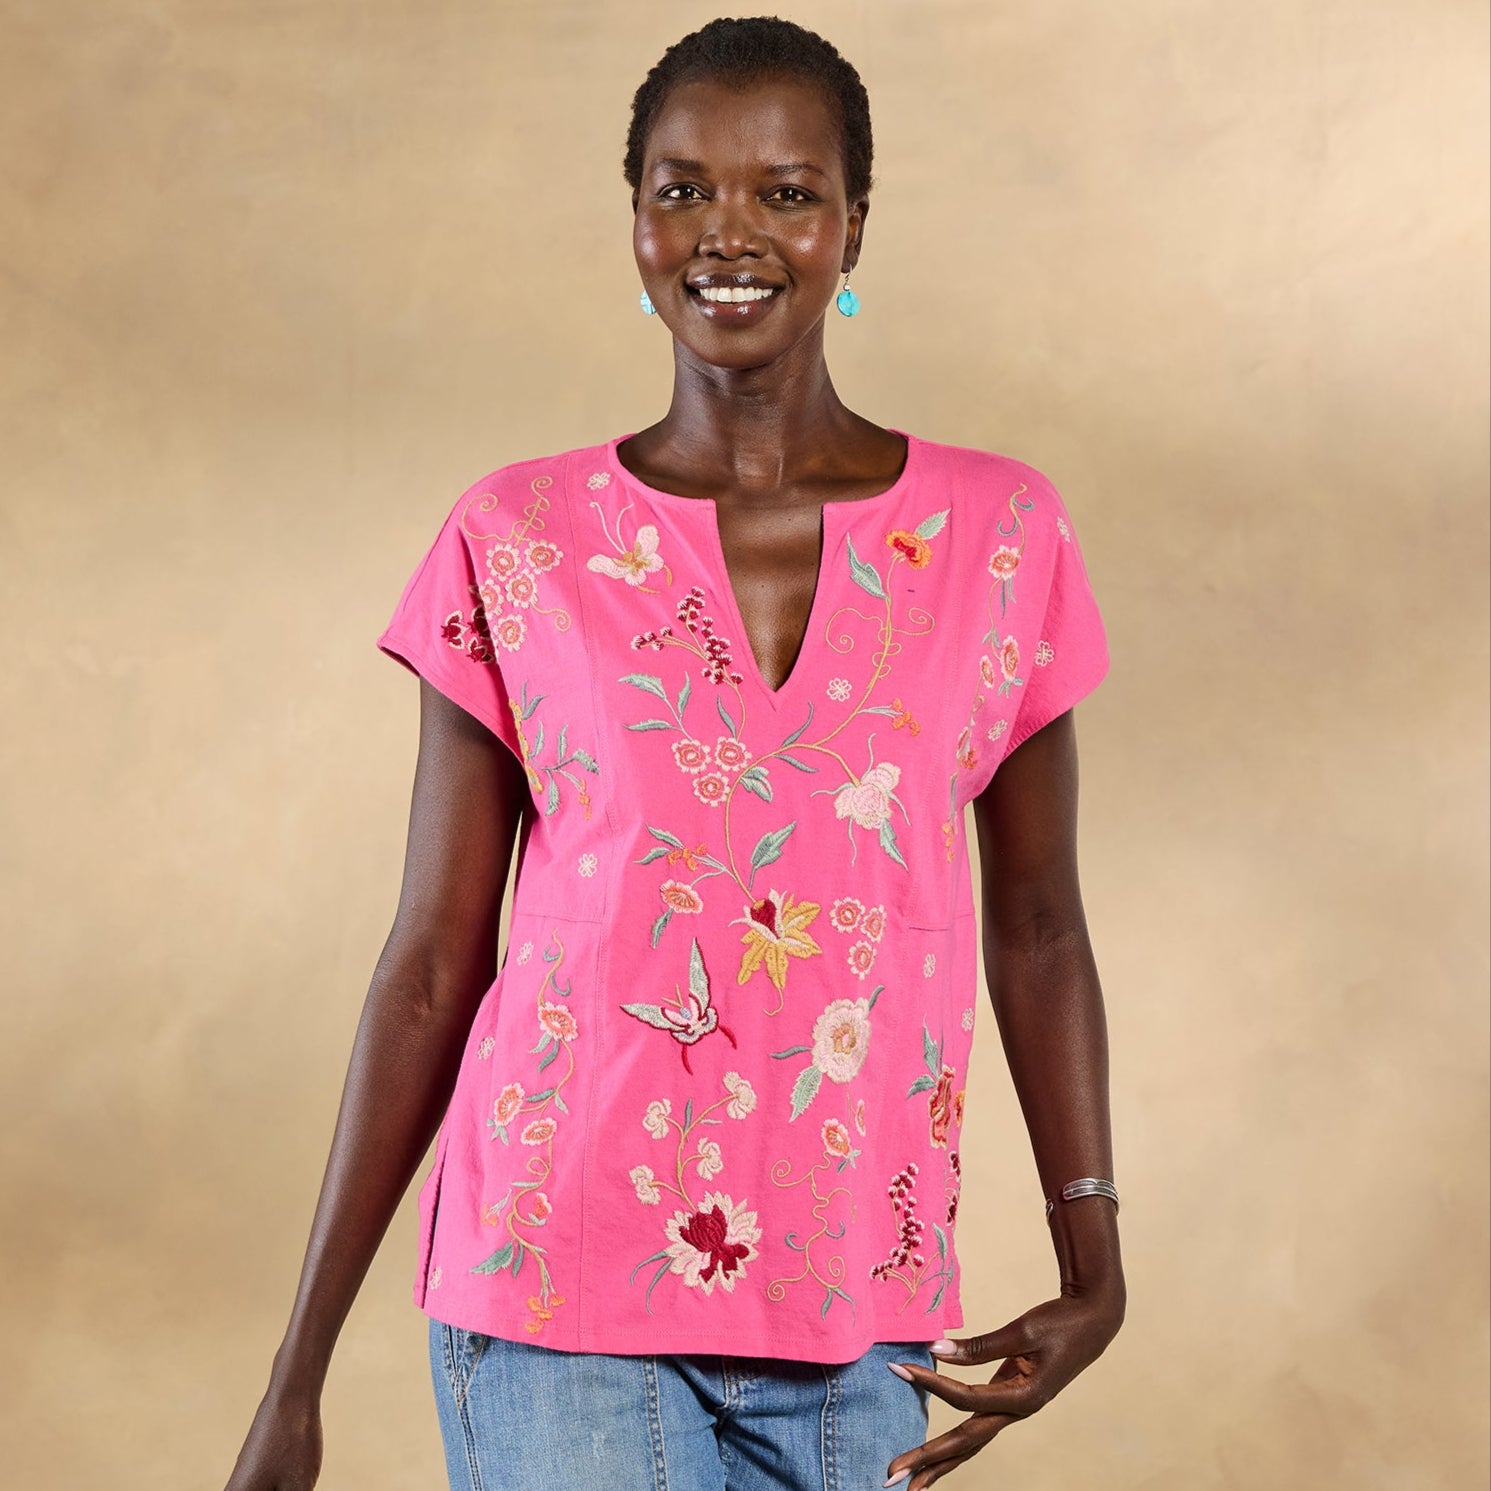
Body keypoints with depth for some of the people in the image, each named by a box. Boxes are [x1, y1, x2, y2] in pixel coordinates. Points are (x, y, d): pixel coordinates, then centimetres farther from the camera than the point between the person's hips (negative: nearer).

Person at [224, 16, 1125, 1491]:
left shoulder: (999, 534, 2)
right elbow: (434, 963, 1)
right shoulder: (517, 541, -1)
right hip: (561, 1297, -1)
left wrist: (1093, 1265, -1)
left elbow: (1036, 928, 8)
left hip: (860, 1323, 2)